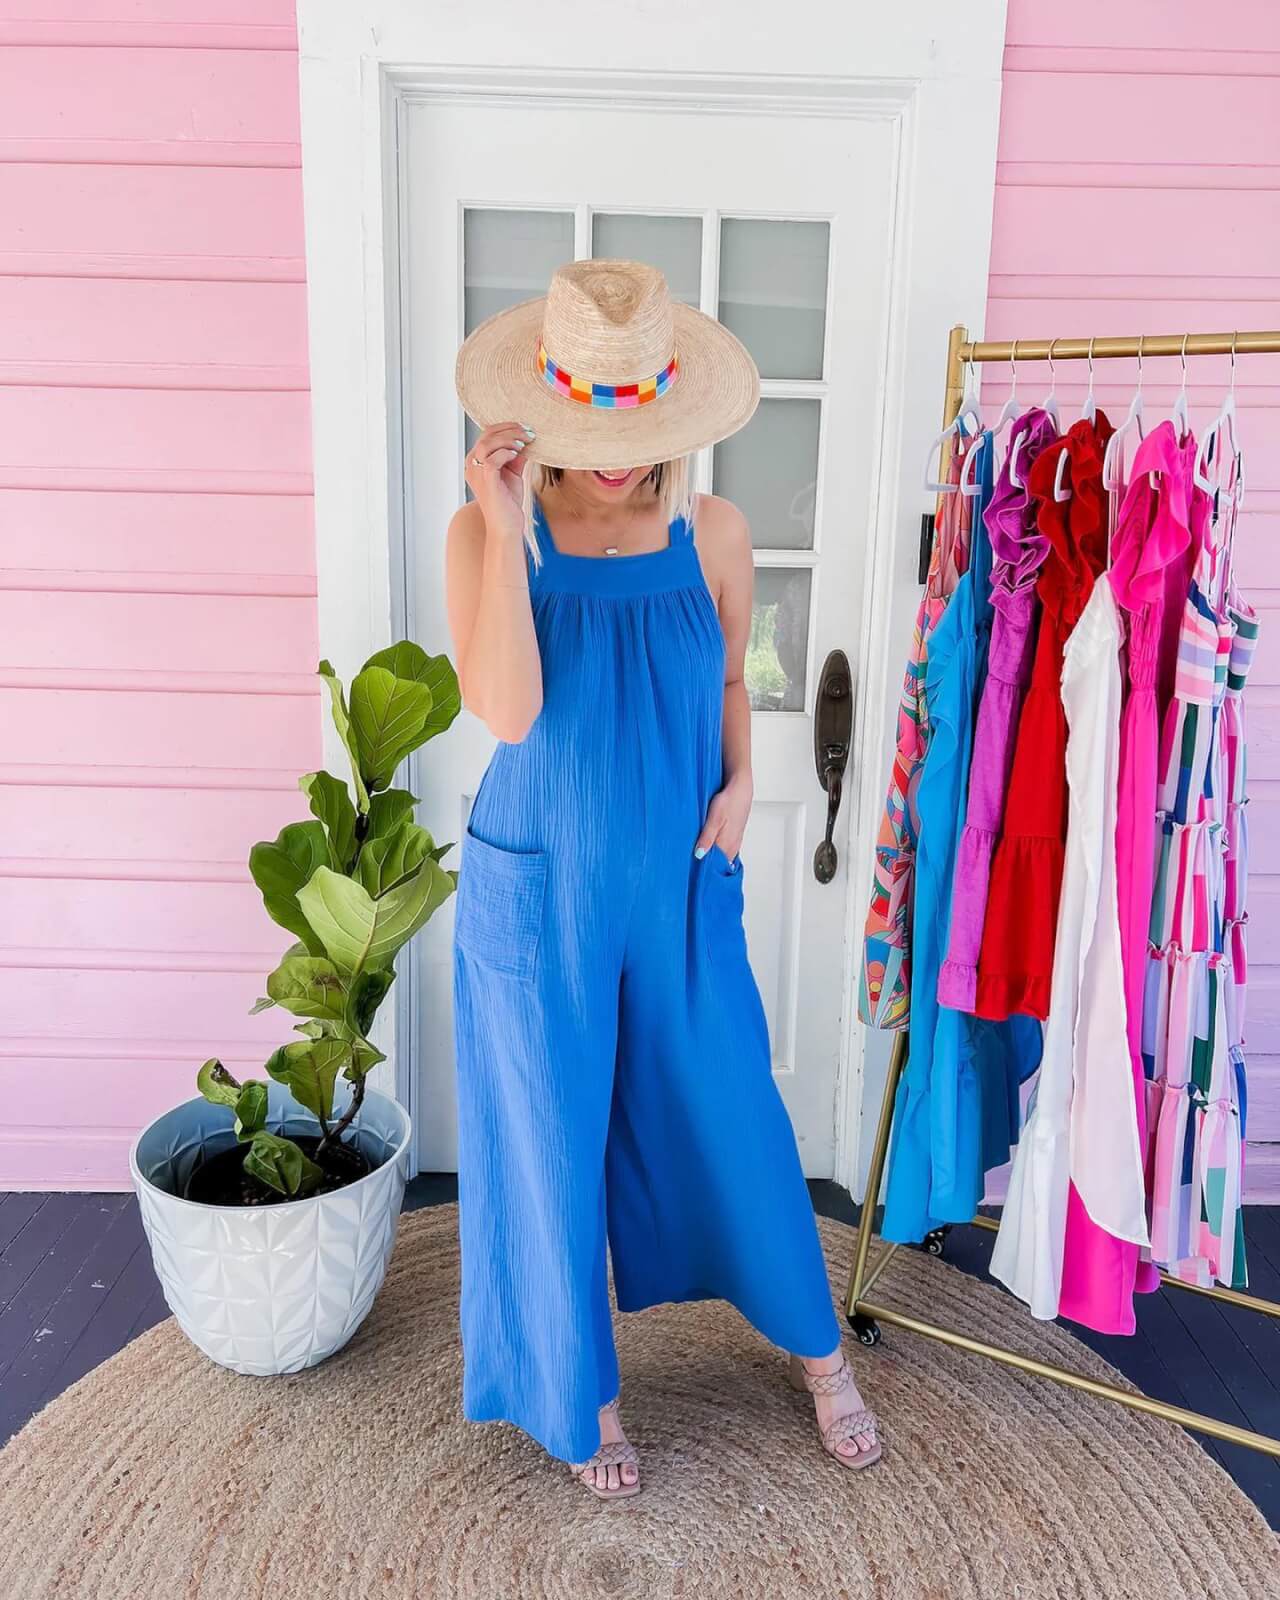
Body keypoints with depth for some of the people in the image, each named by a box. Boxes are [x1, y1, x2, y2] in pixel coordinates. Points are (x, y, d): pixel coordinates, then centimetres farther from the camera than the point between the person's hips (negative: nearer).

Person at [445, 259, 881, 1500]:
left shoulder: (711, 533, -4)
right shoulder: (487, 532, -11)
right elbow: (506, 711, -23)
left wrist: (737, 782, -7)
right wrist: (503, 529, -26)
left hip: (681, 886, 2)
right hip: (539, 889, -1)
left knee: (731, 1118, 15)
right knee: (554, 1139, 12)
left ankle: (815, 1349, 42)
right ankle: (581, 1390, 39)